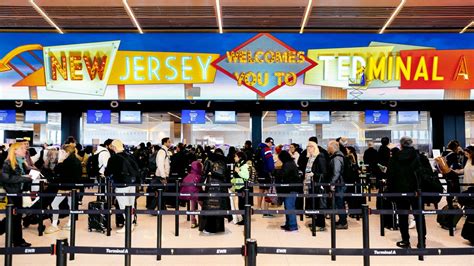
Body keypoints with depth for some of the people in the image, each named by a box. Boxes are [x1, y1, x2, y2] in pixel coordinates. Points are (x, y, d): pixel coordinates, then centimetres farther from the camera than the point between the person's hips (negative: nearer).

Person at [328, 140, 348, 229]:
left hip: (338, 185, -10)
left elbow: (336, 172, -25)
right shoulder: (337, 156, 13)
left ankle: (343, 223, 5)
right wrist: (333, 183, 19)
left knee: (340, 203, -2)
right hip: (339, 184, 10)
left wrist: (332, 184, -25)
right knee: (340, 203, 16)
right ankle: (342, 220, 26)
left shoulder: (336, 158, -18)